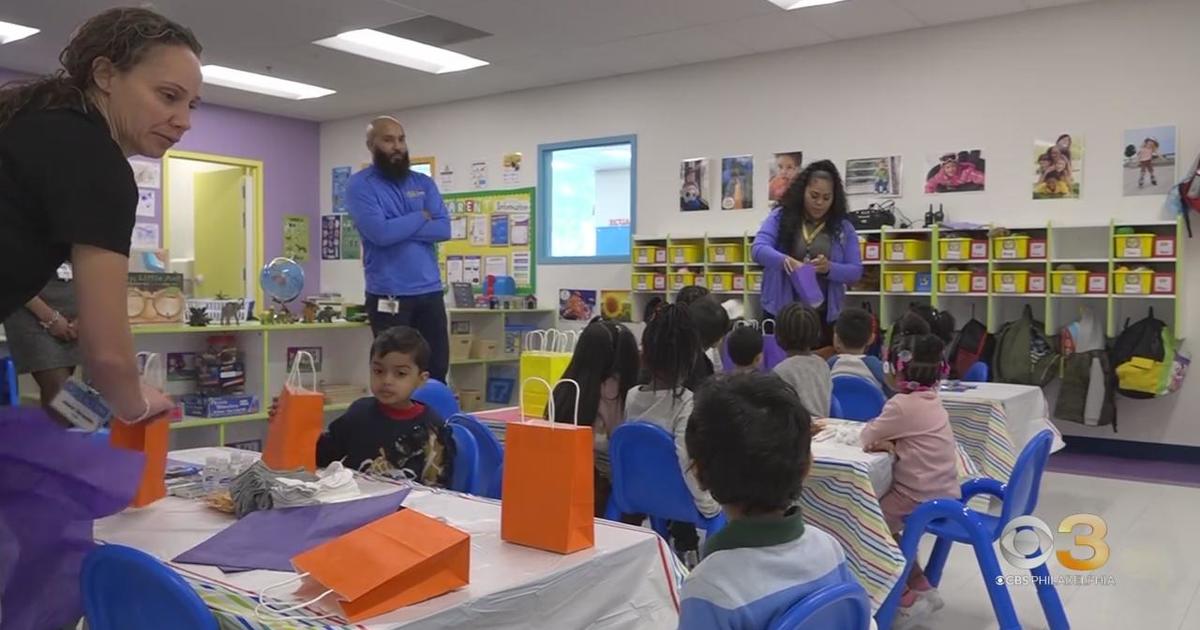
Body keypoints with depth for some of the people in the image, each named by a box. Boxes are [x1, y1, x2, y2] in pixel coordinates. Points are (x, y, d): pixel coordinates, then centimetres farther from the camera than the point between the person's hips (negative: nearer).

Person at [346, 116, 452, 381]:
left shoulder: (424, 183, 12)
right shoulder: (360, 185, -2)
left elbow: (443, 229, -1)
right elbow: (380, 233, -17)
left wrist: (398, 229, -10)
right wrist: (421, 217, -3)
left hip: (430, 291, 5)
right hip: (388, 296, -4)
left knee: (438, 371, 7)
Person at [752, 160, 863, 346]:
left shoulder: (843, 227, 6)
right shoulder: (780, 217, 2)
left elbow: (856, 271, 3)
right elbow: (758, 249, -11)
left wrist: (829, 268, -18)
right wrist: (785, 260, -31)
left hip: (823, 316, 1)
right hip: (780, 312, -1)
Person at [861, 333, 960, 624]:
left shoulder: (903, 404, -22)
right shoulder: (932, 401, 7)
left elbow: (867, 439, -14)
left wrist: (874, 426, 6)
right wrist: (891, 444, -11)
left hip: (923, 500, -9)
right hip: (943, 494, 9)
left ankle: (907, 596, 13)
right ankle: (921, 587, 25)